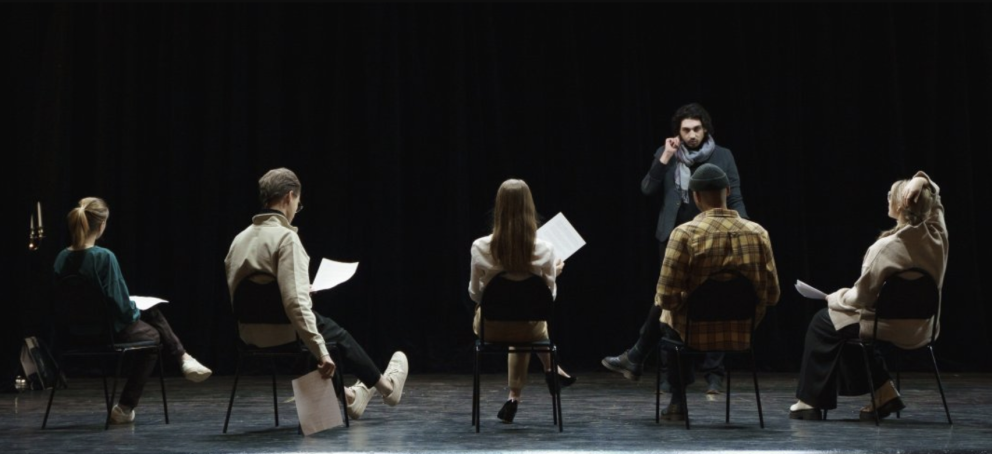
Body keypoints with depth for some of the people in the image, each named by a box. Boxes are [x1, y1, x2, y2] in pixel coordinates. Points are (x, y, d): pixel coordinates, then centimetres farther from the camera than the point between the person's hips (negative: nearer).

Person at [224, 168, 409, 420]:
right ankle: (386, 387, 42)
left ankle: (347, 396, 46)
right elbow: (296, 302, -28)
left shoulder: (239, 239, 2)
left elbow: (237, 293, 11)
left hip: (249, 336, 7)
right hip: (283, 336, -7)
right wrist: (322, 352, -25)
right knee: (338, 335, 21)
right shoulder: (286, 238, -20)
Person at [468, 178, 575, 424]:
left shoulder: (480, 247, -19)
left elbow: (475, 295, -5)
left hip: (492, 328, 0)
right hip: (528, 329, 0)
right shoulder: (544, 250, -20)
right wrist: (554, 273, 13)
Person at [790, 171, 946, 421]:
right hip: (921, 331, 7)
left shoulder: (886, 247, -26)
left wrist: (836, 297, 3)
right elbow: (933, 196, 13)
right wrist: (923, 181, -9)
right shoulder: (937, 235, -8)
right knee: (851, 324, 30)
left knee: (822, 322, 15)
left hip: (888, 329, -7)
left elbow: (862, 296, -18)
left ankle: (810, 401, 21)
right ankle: (883, 393, 23)